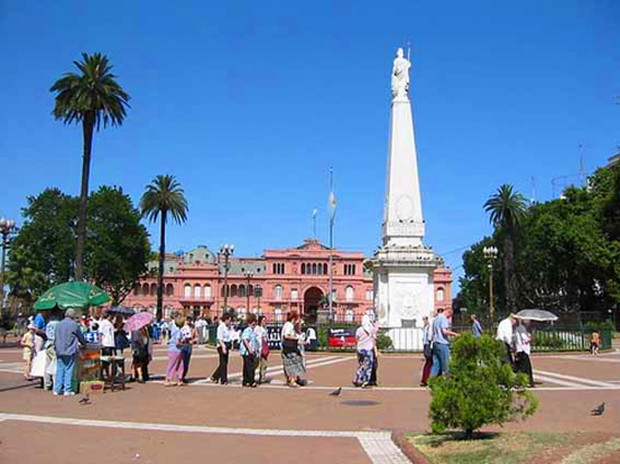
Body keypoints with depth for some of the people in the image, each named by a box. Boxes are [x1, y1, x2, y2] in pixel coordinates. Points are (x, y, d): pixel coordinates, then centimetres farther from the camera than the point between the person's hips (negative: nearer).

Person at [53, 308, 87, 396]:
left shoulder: (59, 324, 9)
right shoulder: (74, 325, -5)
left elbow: (55, 339, 16)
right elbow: (81, 337, 7)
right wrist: (83, 344, 25)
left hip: (59, 351, 5)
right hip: (70, 351, -4)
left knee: (59, 370, 9)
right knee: (69, 371, -1)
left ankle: (57, 389, 10)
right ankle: (67, 390, 0)